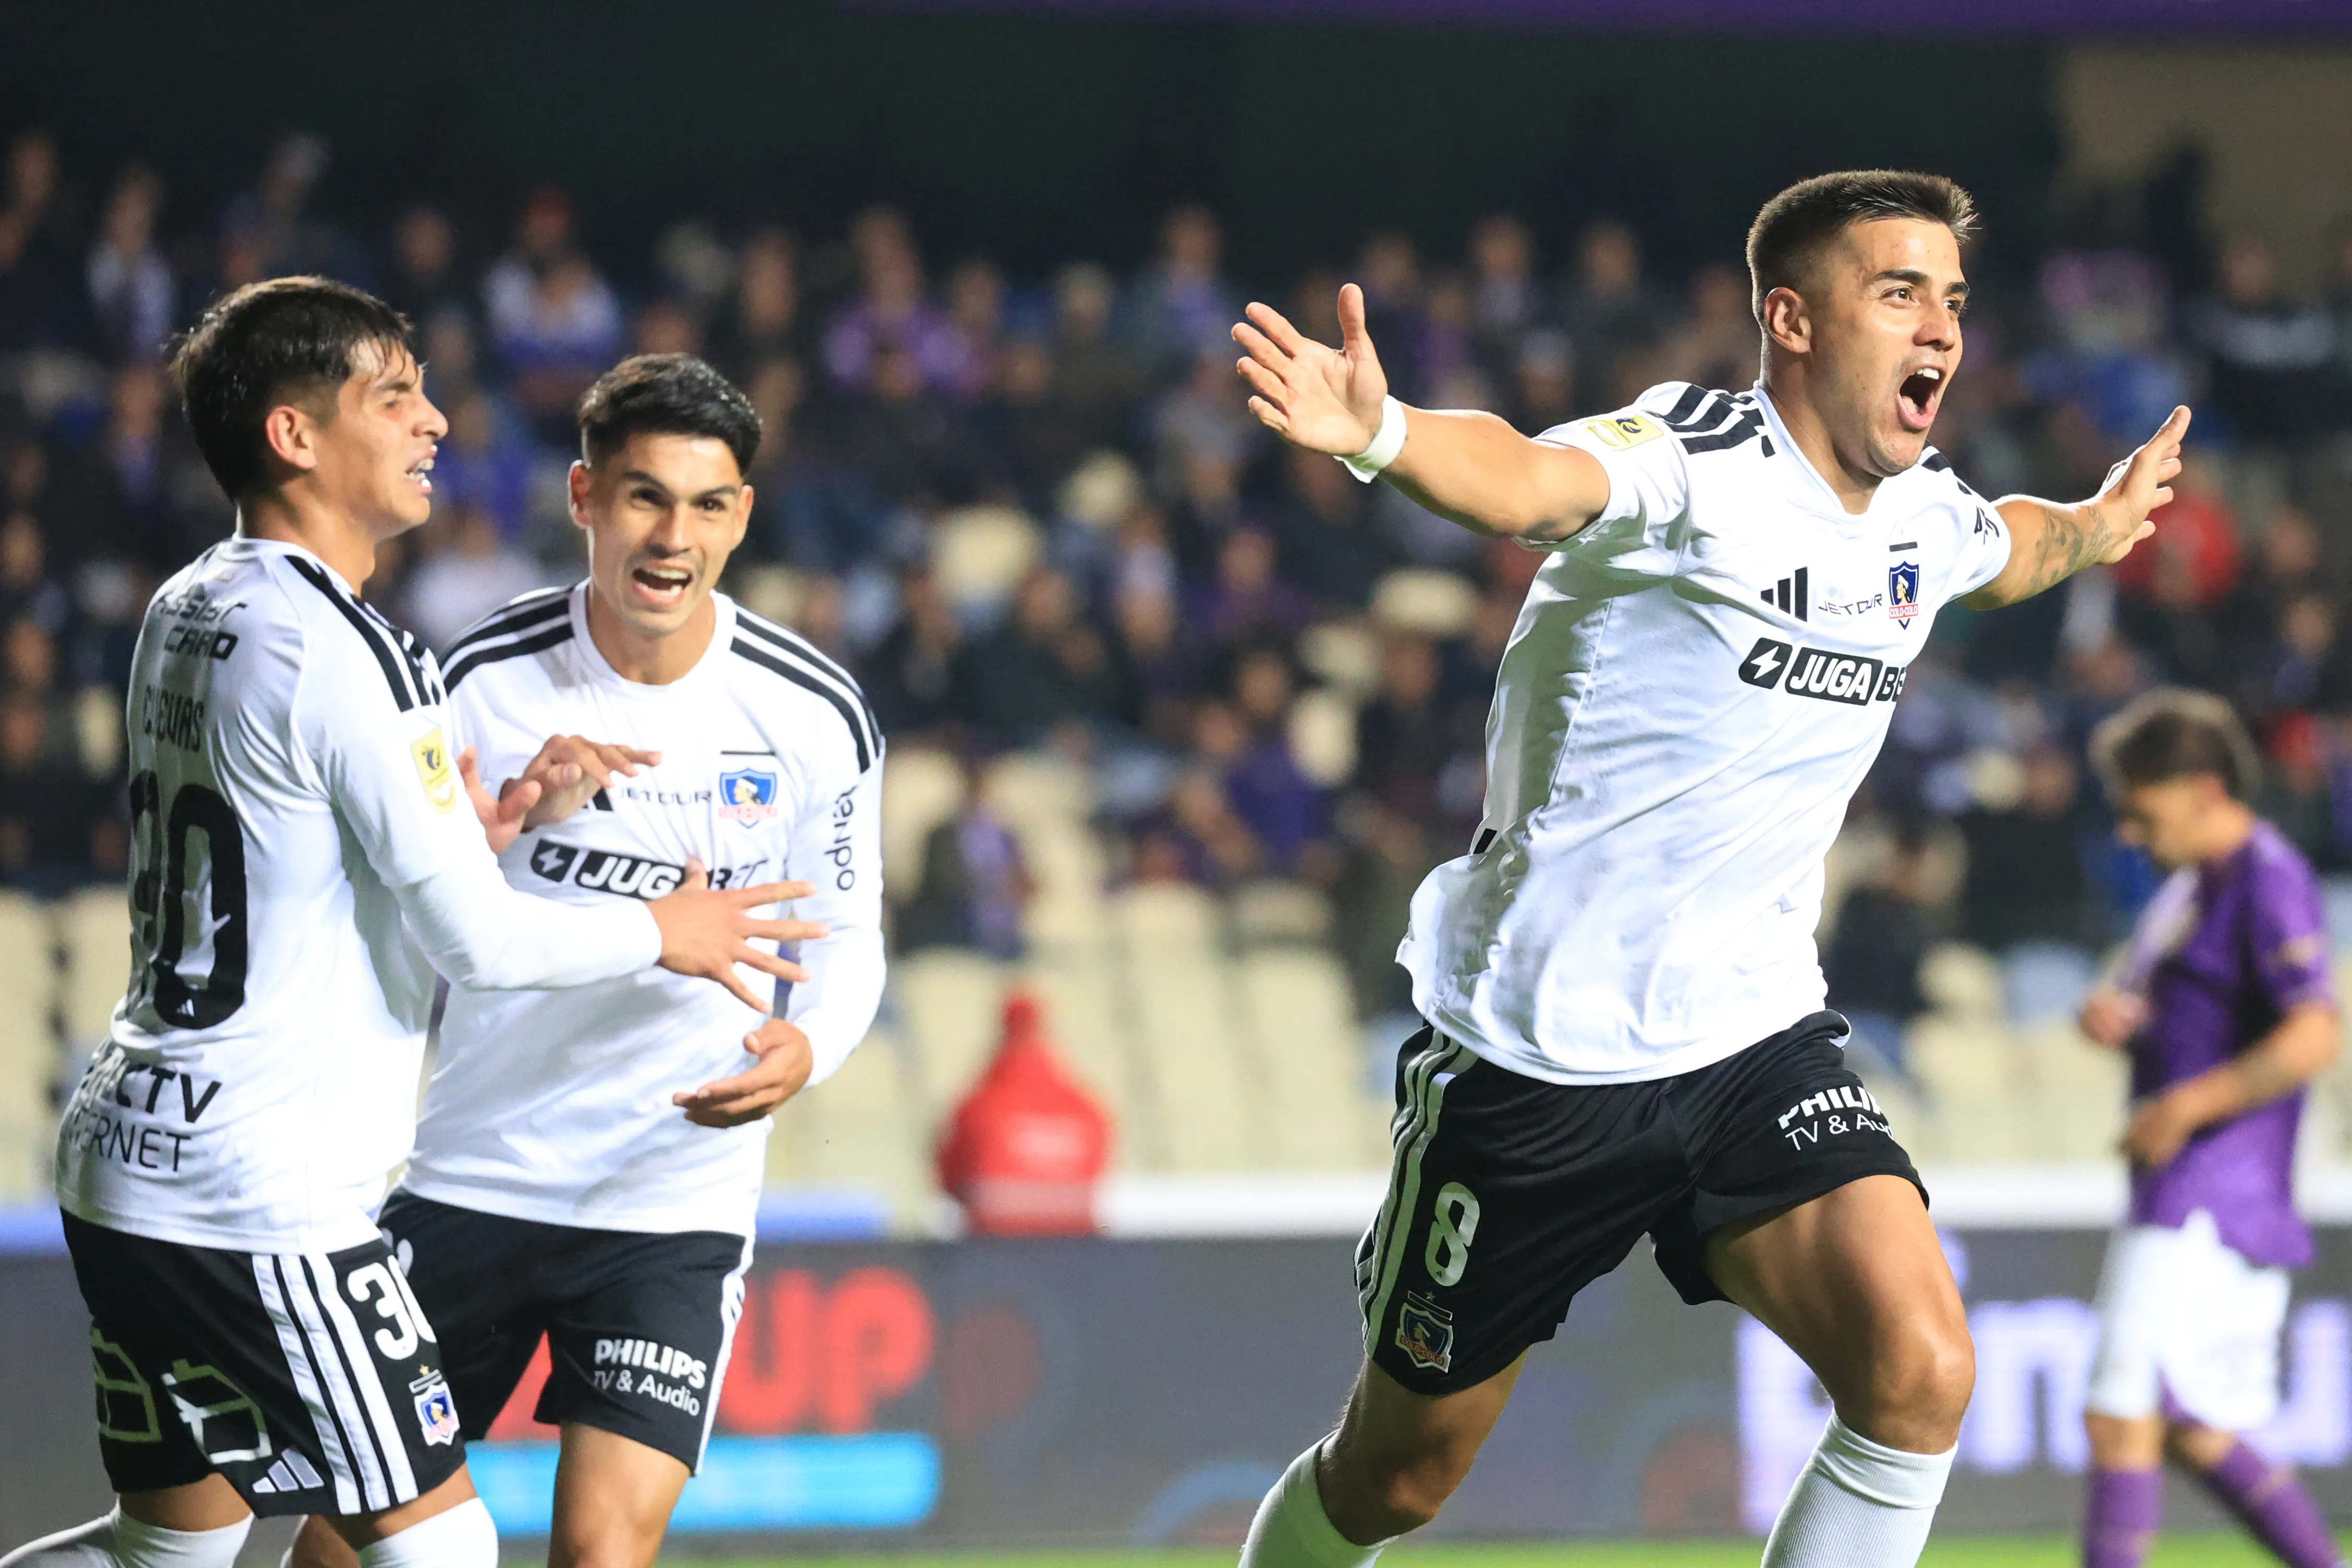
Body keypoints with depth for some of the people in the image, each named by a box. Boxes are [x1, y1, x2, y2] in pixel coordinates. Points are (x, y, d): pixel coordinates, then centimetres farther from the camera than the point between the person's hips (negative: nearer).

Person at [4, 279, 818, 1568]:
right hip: (260, 1200, -9)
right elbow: (474, 939, -15)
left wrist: (467, 833, 9)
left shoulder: (187, 613, 12)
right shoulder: (337, 650, -17)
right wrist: (660, 932, 2)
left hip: (126, 1162, 9)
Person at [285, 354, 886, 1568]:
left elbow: (844, 940, 6)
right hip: (467, 1179, 1)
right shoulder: (487, 680, -7)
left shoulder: (814, 719, -6)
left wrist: (804, 1049, -17)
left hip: (674, 1204, -1)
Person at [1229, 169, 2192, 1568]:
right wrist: (1382, 433, -63)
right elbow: (1525, 478, -42)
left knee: (1921, 1375, -21)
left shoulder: (1927, 517, 5)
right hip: (1535, 1058, -5)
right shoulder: (1697, 461, -18)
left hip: (1755, 1039, 5)